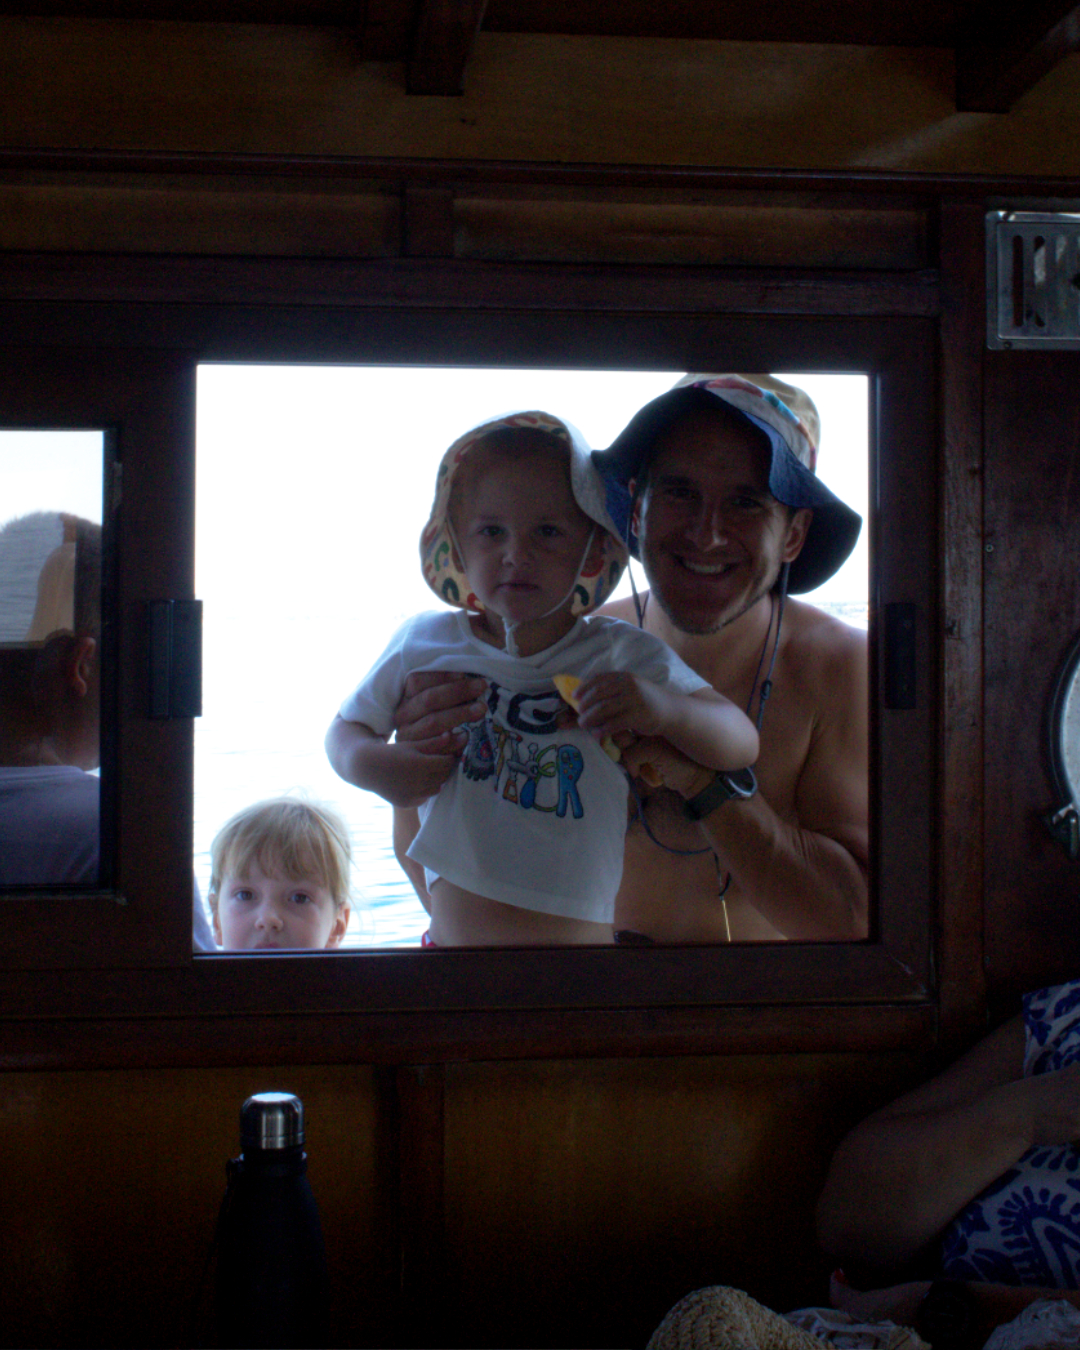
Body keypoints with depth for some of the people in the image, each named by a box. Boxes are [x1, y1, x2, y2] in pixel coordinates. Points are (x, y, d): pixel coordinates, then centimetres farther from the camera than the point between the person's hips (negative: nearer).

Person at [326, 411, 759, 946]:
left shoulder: (623, 657, -5)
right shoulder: (424, 643, -1)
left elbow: (742, 745, -9)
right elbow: (345, 728, 13)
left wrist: (665, 710, -29)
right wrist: (370, 765, -10)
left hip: (581, 934, -2)